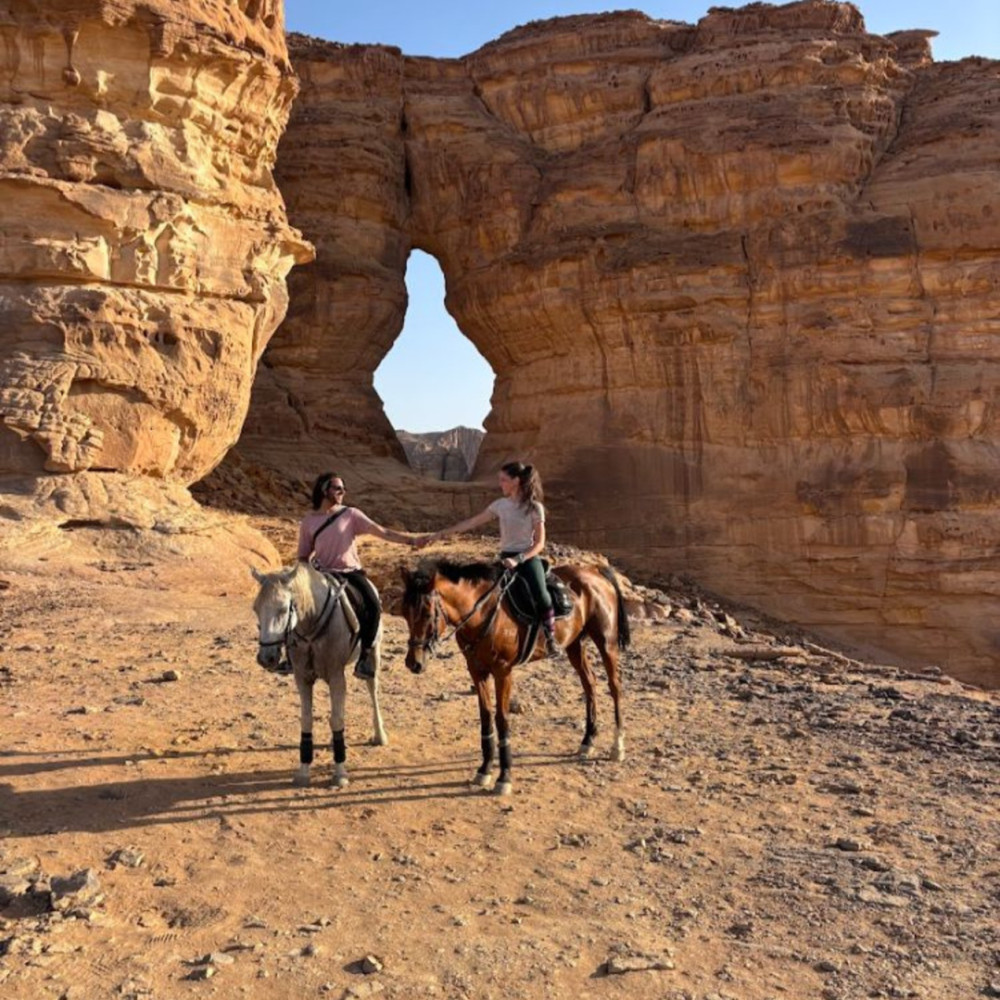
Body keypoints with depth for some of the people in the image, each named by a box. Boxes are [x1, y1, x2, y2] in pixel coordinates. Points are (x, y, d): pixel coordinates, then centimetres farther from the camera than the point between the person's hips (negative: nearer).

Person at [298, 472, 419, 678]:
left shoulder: (350, 515, 1)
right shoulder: (309, 521, 5)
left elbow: (383, 532, -6)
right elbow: (303, 556, 13)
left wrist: (412, 540, -16)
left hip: (350, 572, -1)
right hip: (322, 574, 1)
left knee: (374, 606, -27)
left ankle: (365, 656, -15)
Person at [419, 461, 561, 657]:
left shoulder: (534, 507, -6)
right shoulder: (500, 505, 6)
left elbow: (539, 543, -7)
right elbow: (470, 523, 8)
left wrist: (518, 560, -21)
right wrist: (438, 535, 6)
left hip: (528, 558, -4)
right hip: (505, 558, 4)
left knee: (541, 596, -25)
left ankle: (551, 638, -5)